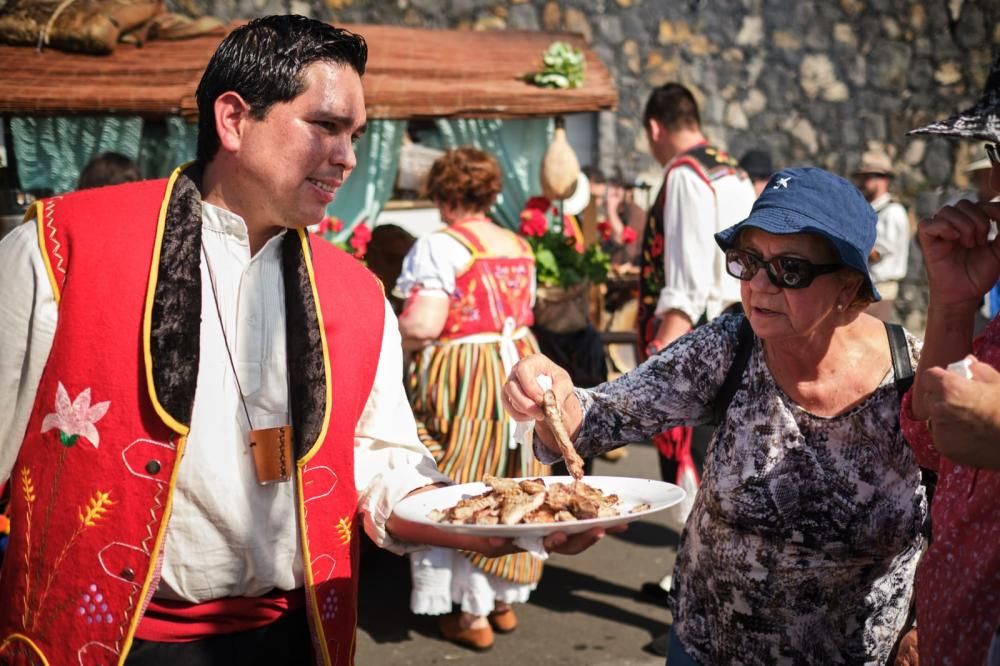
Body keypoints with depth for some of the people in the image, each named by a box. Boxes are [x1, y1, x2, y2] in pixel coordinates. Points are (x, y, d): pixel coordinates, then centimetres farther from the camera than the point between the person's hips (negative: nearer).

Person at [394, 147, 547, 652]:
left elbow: (422, 326, -20)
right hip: (518, 369, 7)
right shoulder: (519, 247, 8)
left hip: (459, 379, -7)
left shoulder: (440, 247, -13)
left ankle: (472, 614, 10)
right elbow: (524, 314, 13)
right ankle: (505, 600, 28)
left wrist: (395, 334, 0)